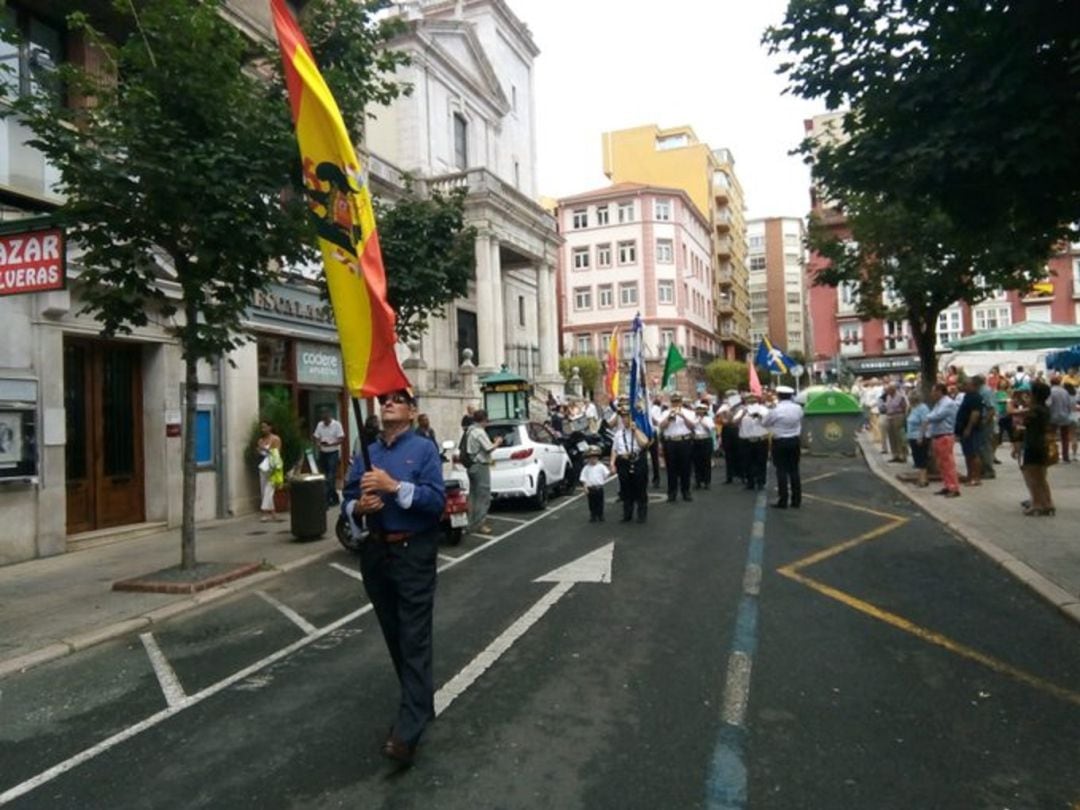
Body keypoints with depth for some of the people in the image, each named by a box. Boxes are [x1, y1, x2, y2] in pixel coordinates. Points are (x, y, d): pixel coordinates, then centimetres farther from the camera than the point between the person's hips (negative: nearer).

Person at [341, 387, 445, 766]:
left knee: (414, 637, -6)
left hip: (413, 552, -6)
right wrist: (359, 507, -12)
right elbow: (347, 500, 10)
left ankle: (408, 728, -3)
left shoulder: (424, 449, -5)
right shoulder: (365, 454, 12)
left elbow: (437, 499, -16)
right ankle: (420, 703, 33)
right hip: (375, 553, 6)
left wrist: (394, 486, -24)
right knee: (393, 634, 15)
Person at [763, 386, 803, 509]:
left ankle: (783, 501, 1)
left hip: (779, 442, -4)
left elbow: (764, 423, -1)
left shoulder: (775, 410, -16)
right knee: (794, 470, 9)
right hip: (794, 441, 4)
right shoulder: (798, 408, -1)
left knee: (782, 471, 0)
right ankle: (796, 500, 13)